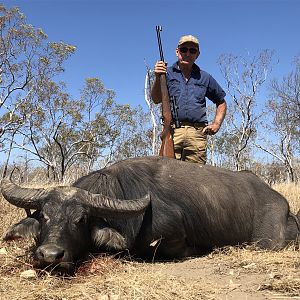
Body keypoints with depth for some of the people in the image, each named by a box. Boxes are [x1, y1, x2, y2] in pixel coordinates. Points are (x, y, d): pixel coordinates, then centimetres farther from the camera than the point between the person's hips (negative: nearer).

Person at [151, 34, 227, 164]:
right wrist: (158, 78, -15)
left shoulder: (205, 78, 19)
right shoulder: (167, 73, 13)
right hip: (172, 130, -2)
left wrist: (216, 124, 13)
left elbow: (221, 102, 28)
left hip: (198, 132, 2)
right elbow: (156, 99, 1)